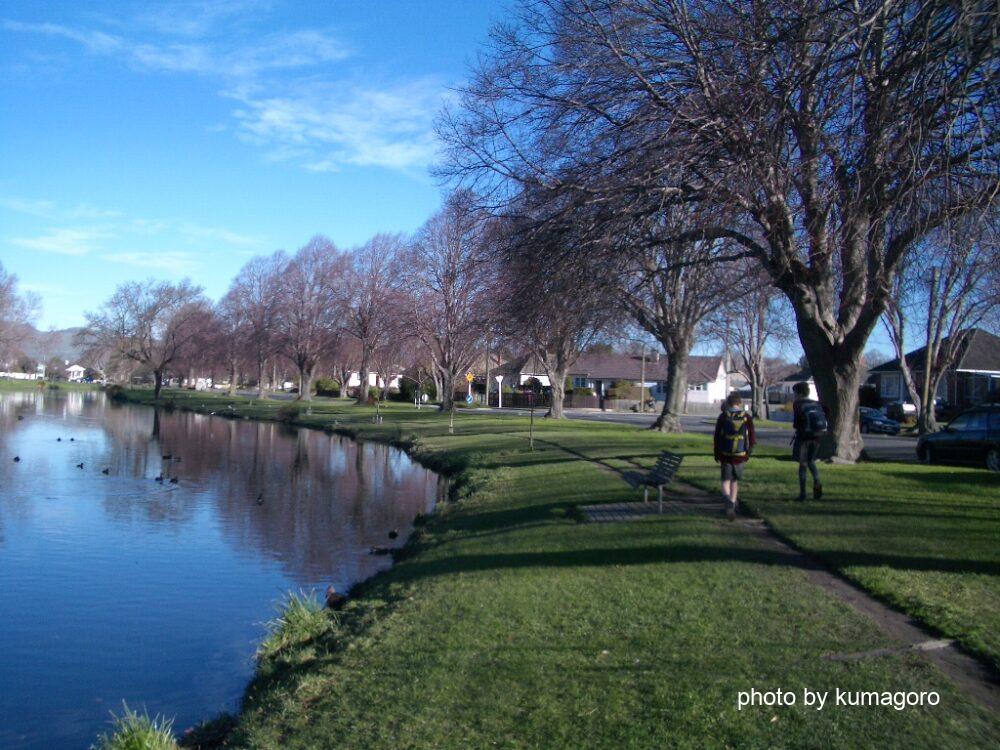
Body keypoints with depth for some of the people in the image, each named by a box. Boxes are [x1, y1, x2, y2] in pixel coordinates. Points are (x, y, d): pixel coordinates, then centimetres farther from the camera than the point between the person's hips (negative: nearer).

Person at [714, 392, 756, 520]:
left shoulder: (723, 417, -5)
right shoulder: (747, 418, -3)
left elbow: (717, 437, -1)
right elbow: (752, 439, -2)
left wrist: (717, 455, 10)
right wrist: (748, 454, 12)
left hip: (725, 456, -1)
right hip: (741, 456, 1)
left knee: (726, 481, 7)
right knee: (735, 480, 19)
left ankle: (728, 499, -20)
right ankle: (732, 505, 20)